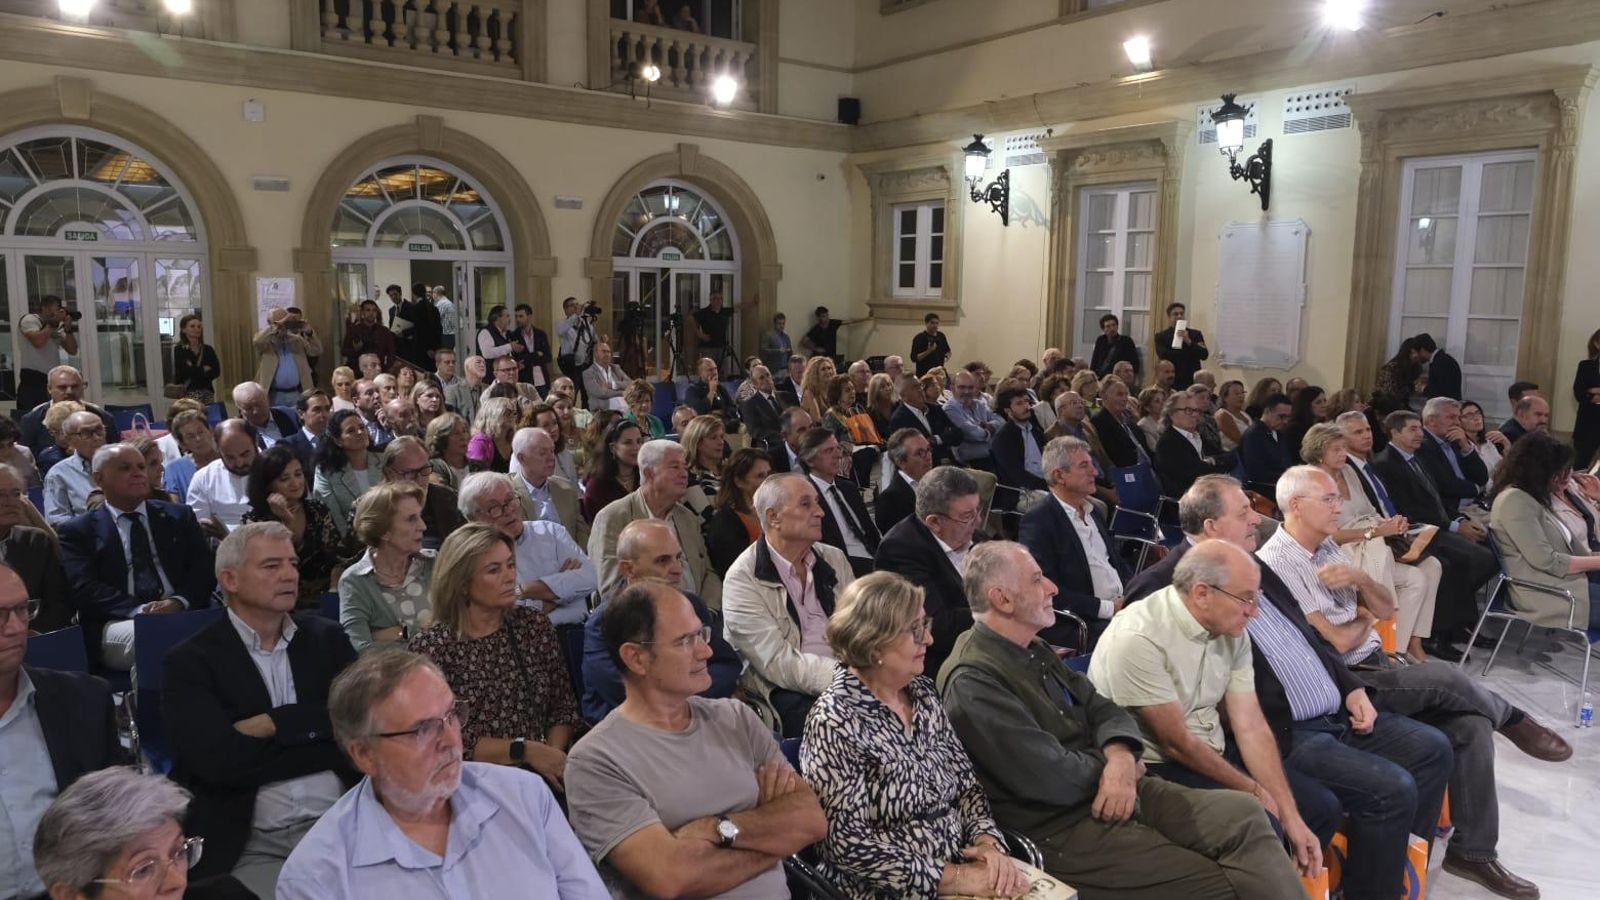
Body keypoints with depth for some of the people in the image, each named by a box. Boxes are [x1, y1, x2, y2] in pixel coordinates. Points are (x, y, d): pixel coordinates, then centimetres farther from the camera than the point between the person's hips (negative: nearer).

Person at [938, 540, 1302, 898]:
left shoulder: (1033, 651, 11)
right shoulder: (971, 683, -20)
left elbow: (1103, 709, 10)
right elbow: (1053, 779, -23)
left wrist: (1120, 757, -13)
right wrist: (1113, 763, -4)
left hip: (1114, 788, 9)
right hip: (1060, 829, -9)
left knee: (1243, 814, -5)